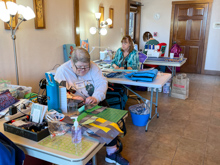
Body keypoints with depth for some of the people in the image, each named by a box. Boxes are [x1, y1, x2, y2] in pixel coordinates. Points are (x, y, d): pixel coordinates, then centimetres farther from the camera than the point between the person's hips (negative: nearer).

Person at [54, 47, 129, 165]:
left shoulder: (92, 67, 2)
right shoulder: (62, 71, -5)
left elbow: (102, 83, -7)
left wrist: (96, 97, -27)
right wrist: (72, 97, -30)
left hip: (94, 105, 3)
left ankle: (112, 153, -1)